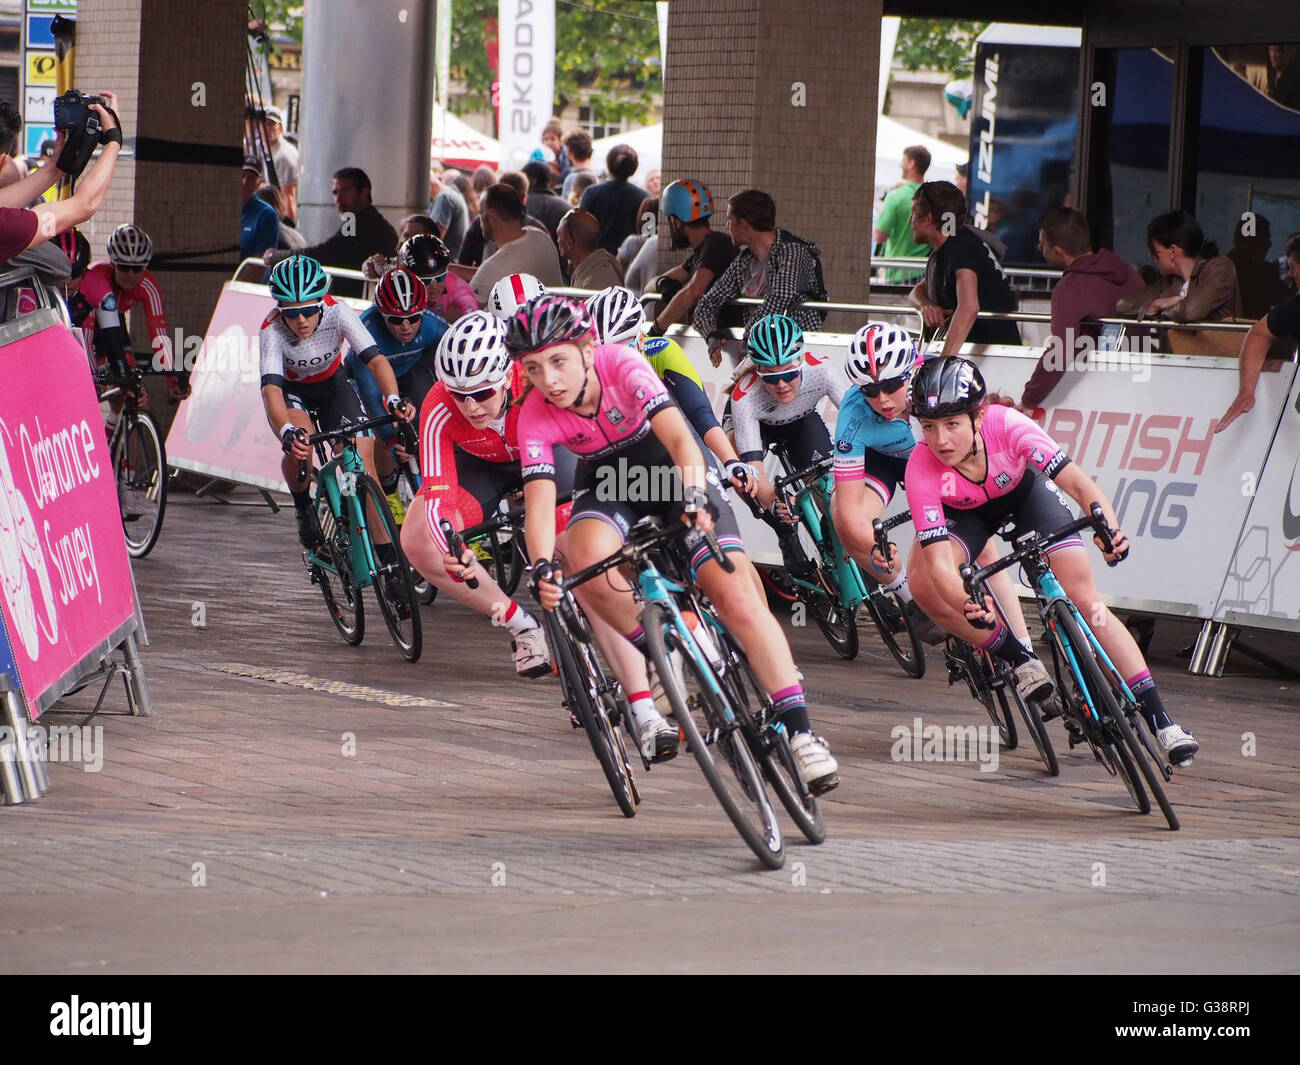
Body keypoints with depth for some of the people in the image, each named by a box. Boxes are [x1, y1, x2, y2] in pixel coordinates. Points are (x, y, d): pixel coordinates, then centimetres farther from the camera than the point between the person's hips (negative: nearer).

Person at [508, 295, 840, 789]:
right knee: (587, 559, -33)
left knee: (735, 593, -18)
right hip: (607, 481, 2)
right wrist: (542, 568, -48)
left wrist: (695, 498, -57)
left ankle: (800, 730, -15)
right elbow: (539, 503, -30)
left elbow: (680, 438, -40)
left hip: (672, 468, -2)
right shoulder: (535, 416, -22)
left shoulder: (622, 366, -30)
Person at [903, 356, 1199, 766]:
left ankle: (1159, 718, -7)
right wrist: (967, 605, -62)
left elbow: (1077, 482, -41)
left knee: (1085, 598, -12)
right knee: (923, 584, -27)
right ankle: (1018, 660, -7)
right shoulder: (922, 467, -37)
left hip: (1025, 491, 0)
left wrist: (1108, 526, -62)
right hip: (965, 513, 0)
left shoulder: (1006, 425, -37)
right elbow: (939, 560, -42)